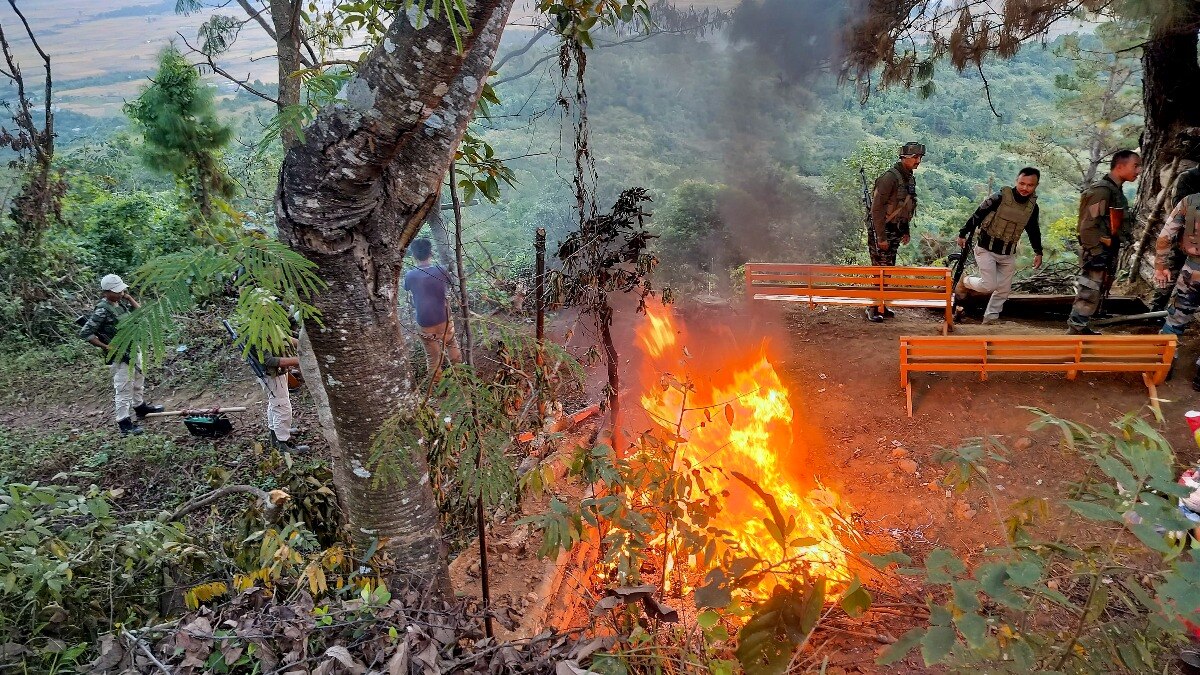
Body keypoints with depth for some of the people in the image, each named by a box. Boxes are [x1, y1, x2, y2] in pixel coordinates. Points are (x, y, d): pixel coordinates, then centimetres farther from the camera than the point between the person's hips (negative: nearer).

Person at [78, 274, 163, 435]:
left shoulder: (121, 302, 0)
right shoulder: (102, 311, -22)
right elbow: (85, 333, -21)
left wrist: (129, 297, -2)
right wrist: (106, 347, -19)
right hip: (120, 356, -9)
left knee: (139, 379, 26)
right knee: (124, 389, -3)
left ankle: (140, 407, 47)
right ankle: (125, 424, 3)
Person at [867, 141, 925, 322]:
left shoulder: (910, 178, 10)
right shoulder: (889, 177, -18)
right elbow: (876, 209, -21)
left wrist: (906, 231, 19)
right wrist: (881, 237, -22)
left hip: (895, 231, 9)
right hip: (881, 231, -9)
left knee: (888, 271, 12)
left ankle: (881, 306, 21)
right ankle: (873, 308, 2)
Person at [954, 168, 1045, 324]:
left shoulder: (1033, 207, 0)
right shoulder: (1000, 198, -18)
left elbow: (1033, 230, 15)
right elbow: (977, 216, -9)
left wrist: (1038, 252, 10)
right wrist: (963, 234, -4)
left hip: (1008, 254, 6)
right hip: (986, 249, -6)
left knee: (1004, 289, 7)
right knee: (989, 286, -12)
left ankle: (990, 319, 21)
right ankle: (964, 282, 17)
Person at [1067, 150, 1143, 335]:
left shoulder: (1115, 190, 13)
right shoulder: (1101, 190, -18)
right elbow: (1088, 227, -23)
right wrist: (1097, 255, -22)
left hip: (1104, 252, 10)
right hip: (1095, 254, -10)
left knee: (1092, 293, 16)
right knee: (1088, 294, -7)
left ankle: (1081, 328, 26)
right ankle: (1074, 332, -1)